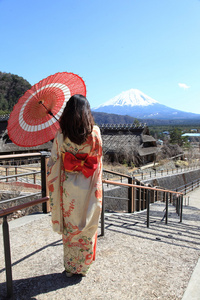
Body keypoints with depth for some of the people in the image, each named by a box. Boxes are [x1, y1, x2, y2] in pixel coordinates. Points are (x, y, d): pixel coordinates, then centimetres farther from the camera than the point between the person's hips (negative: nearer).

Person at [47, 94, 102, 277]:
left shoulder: (61, 136, -11)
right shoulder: (95, 133, -11)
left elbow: (54, 162, -3)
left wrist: (53, 187, 11)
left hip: (68, 188, 0)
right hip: (89, 189, 0)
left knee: (69, 229, 17)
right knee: (87, 229, 17)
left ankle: (70, 268, 35)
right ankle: (84, 267, 35)